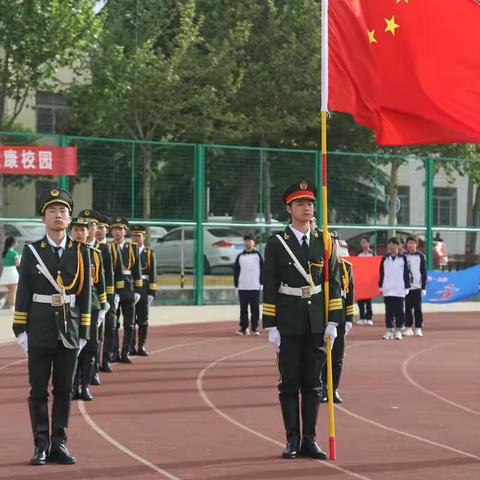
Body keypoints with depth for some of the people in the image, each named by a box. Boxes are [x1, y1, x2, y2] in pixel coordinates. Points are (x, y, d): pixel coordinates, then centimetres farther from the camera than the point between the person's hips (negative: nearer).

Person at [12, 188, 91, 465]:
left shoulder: (81, 253, 4)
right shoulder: (32, 252, 1)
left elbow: (85, 295, 5)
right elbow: (23, 293, 1)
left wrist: (84, 332, 2)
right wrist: (21, 329, -4)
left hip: (69, 330, 1)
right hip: (40, 331, -1)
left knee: (64, 390, 6)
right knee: (39, 391, 2)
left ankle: (59, 444, 14)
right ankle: (41, 447, 8)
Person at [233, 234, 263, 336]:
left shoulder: (257, 255, 5)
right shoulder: (240, 256, 10)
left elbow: (262, 269, 4)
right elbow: (236, 271, 11)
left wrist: (261, 282, -2)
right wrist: (236, 284, 4)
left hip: (255, 287, -2)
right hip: (242, 287, 2)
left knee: (255, 308, 0)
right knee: (243, 308, 4)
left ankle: (255, 328, 3)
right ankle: (243, 328, 9)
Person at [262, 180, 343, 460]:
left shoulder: (325, 242, 6)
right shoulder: (277, 244, -1)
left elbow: (334, 285, 6)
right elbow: (269, 288, -2)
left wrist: (333, 322, 0)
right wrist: (271, 326, -7)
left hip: (317, 324, 2)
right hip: (288, 325, -2)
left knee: (313, 383, 5)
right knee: (290, 383, 2)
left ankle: (309, 440, 11)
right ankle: (292, 440, 9)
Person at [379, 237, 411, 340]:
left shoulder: (403, 258, 2)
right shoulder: (385, 258, 7)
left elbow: (406, 273, 2)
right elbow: (381, 273, 11)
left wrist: (407, 287, -1)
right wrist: (381, 286, 7)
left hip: (399, 290, -2)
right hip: (387, 289, 2)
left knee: (399, 310, 2)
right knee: (389, 311, 4)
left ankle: (398, 330, 8)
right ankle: (389, 330, 8)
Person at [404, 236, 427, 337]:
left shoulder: (420, 256, 2)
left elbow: (424, 272, 3)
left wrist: (423, 287, -3)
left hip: (417, 286, -2)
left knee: (417, 308, -1)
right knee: (407, 308, 4)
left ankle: (418, 328, 3)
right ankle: (408, 327, 10)